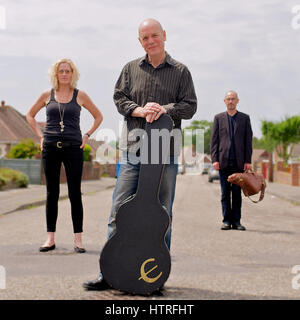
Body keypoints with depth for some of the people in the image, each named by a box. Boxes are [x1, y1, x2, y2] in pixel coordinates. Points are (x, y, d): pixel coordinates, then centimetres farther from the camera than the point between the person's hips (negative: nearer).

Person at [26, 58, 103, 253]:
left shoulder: (80, 96, 5)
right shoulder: (47, 95, 8)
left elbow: (98, 116, 16)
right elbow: (30, 115, 21)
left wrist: (86, 136, 5)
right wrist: (41, 135, 9)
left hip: (73, 148, -1)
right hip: (50, 148, 2)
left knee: (75, 194, -1)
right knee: (52, 193, 5)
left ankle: (78, 239, 4)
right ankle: (50, 239, 11)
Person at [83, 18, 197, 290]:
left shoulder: (180, 71, 10)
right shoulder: (131, 69, 14)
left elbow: (190, 106, 4)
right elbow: (119, 98, 7)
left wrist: (165, 109, -13)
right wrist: (140, 110, -12)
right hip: (133, 148, 1)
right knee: (120, 210, -3)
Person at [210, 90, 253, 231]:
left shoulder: (245, 118, 10)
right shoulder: (218, 118, 10)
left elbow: (248, 140, 7)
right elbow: (214, 140, 6)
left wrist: (248, 161, -1)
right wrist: (214, 159, -4)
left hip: (239, 161, 0)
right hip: (223, 161, 0)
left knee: (237, 193, 3)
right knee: (225, 193, 2)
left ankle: (236, 221, 9)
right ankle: (227, 220, 8)